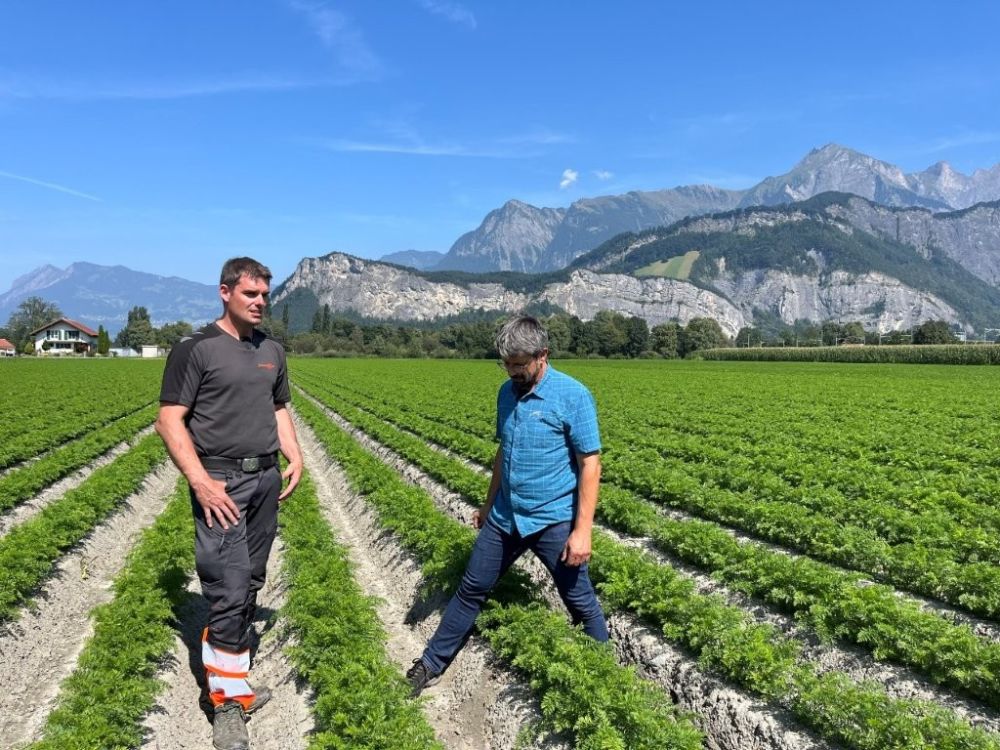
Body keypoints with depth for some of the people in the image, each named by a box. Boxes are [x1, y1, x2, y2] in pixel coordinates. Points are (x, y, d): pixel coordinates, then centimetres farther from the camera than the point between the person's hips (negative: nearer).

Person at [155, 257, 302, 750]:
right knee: (229, 592, -8)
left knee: (250, 585, 13)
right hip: (220, 483, -6)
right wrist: (200, 481, -19)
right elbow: (169, 421, -9)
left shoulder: (272, 351, 12)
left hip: (266, 480, 6)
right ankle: (227, 701, 7)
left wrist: (295, 456, 3)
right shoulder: (195, 349, -7)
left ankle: (231, 680, 28)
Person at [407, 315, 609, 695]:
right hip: (505, 518, 6)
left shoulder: (573, 396, -16)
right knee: (471, 589, 15)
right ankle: (431, 663, 30)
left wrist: (583, 530, -19)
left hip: (553, 522, -5)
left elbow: (590, 464, -15)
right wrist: (489, 503, 20)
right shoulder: (507, 392, 3)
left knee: (581, 603, 10)